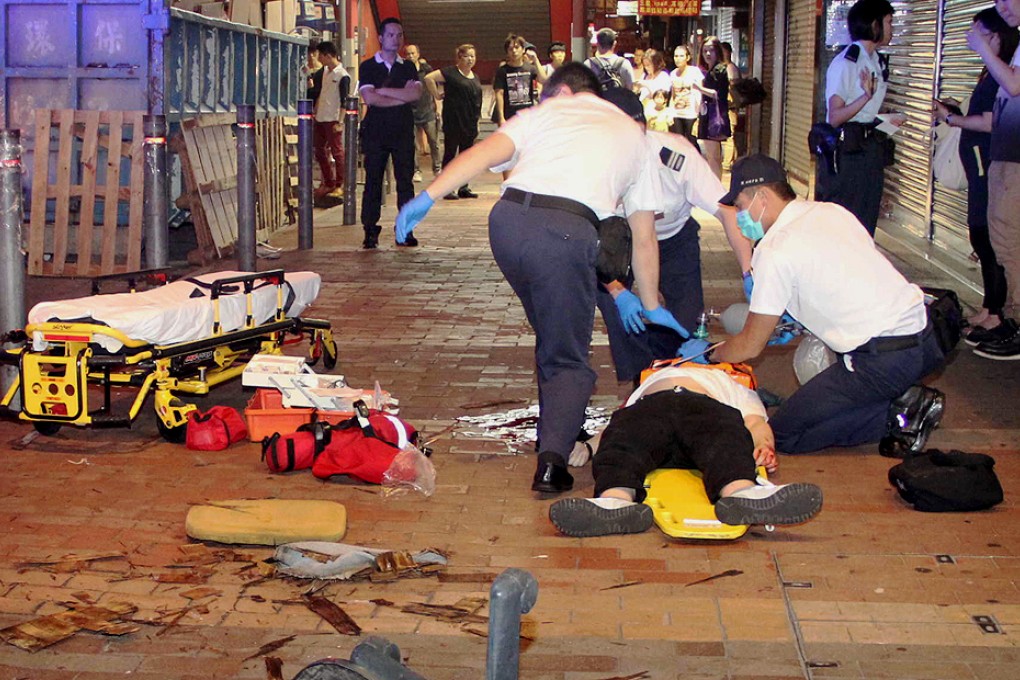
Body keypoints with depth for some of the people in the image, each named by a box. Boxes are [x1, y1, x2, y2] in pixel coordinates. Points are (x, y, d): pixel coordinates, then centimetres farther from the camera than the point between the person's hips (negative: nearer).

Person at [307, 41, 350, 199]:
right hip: (320, 119, 8)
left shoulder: (343, 76, -12)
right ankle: (328, 183, 22)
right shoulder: (323, 72, 10)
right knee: (320, 151, 12)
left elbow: (344, 101, -14)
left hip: (333, 120, -8)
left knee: (336, 152, 0)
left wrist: (340, 122, -17)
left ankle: (339, 185, 8)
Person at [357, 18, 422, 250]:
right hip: (375, 131, -2)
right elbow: (369, 98, -10)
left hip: (403, 131, 2)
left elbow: (416, 94, -5)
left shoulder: (408, 67, 13)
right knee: (373, 182, -2)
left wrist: (384, 91, -8)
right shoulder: (368, 66, 5)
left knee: (405, 181, -1)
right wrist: (402, 97, -6)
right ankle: (370, 232, 1)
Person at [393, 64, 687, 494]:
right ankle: (552, 457, -13)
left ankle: (555, 429, 33)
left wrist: (428, 196, 1)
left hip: (508, 217, 2)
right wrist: (651, 306, 36)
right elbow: (643, 238, 29)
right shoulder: (633, 135, 31)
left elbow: (485, 152, 8)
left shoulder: (547, 111, 29)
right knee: (568, 358, 8)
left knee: (551, 336, 26)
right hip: (568, 230, -2)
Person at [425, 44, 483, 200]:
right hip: (453, 121, -7)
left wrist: (476, 120, 15)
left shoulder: (475, 76, 15)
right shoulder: (451, 73, -7)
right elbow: (429, 78, -15)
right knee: (450, 153, -1)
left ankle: (464, 188, 17)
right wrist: (437, 95, -11)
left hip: (470, 123, 7)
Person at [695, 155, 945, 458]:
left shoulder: (775, 250, -9)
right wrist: (796, 324, 27)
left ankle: (898, 414, -6)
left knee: (783, 434, 0)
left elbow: (750, 346, -1)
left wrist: (709, 353, 18)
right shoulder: (832, 212, 13)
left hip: (884, 361, -8)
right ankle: (904, 400, 10)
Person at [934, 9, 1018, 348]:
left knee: (989, 242, -7)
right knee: (982, 240, 14)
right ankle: (988, 311, 22)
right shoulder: (993, 72, 16)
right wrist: (955, 114, 13)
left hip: (991, 169, -11)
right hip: (982, 168, 11)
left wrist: (950, 118, -9)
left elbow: (991, 122, -20)